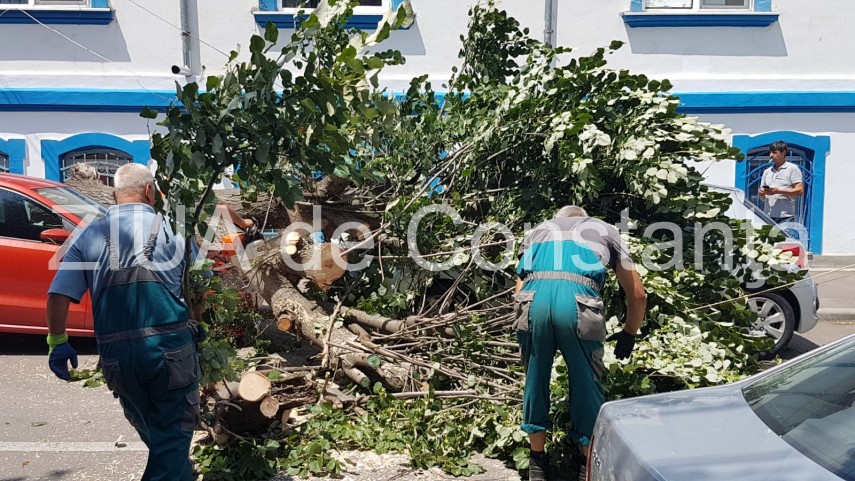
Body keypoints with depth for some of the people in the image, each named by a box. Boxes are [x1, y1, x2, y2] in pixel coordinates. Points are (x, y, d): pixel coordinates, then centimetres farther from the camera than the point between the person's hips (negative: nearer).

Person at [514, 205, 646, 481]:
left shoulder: (538, 231, 35)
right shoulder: (604, 230, 31)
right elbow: (638, 295, 30)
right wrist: (629, 334, 44)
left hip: (533, 301, 2)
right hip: (579, 303, -2)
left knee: (535, 380, 20)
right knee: (586, 384, 15)